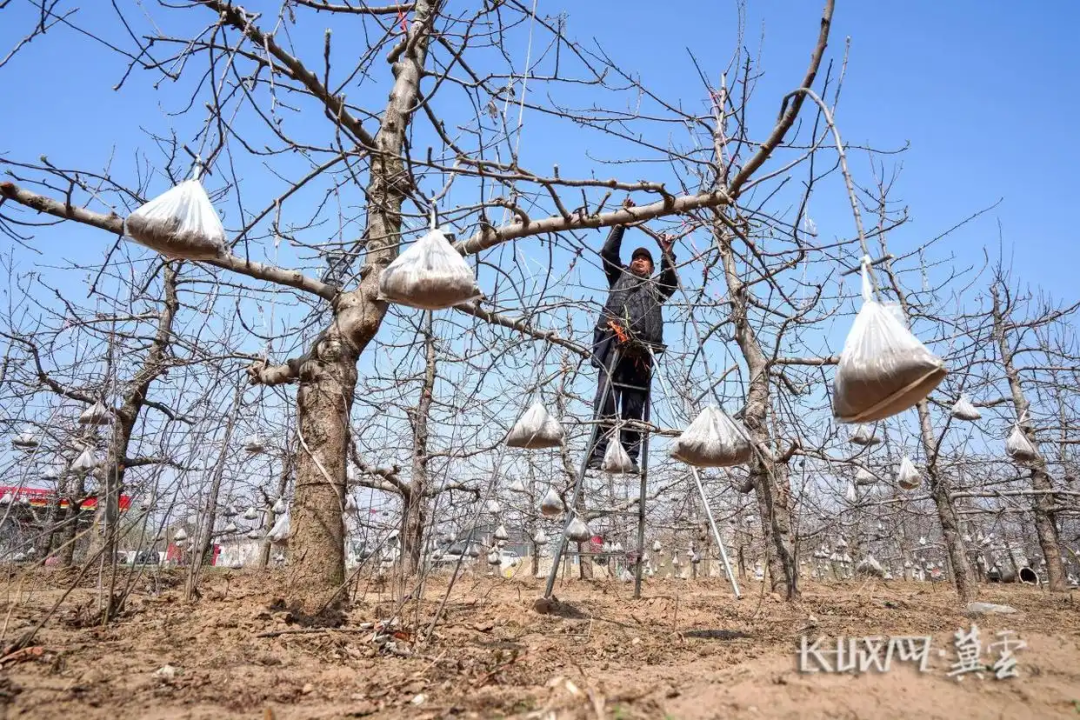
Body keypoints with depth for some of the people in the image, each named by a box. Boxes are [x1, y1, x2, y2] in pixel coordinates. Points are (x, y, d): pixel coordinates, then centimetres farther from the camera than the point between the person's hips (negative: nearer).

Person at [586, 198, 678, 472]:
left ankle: (630, 456, -2)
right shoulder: (620, 277, 29)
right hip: (615, 343, -1)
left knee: (634, 406, -1)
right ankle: (597, 454, -17)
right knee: (607, 398, -13)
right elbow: (608, 252, 18)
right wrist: (622, 220, 13)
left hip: (642, 349, 1)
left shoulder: (657, 286, 27)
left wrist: (667, 254, -9)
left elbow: (672, 279, 6)